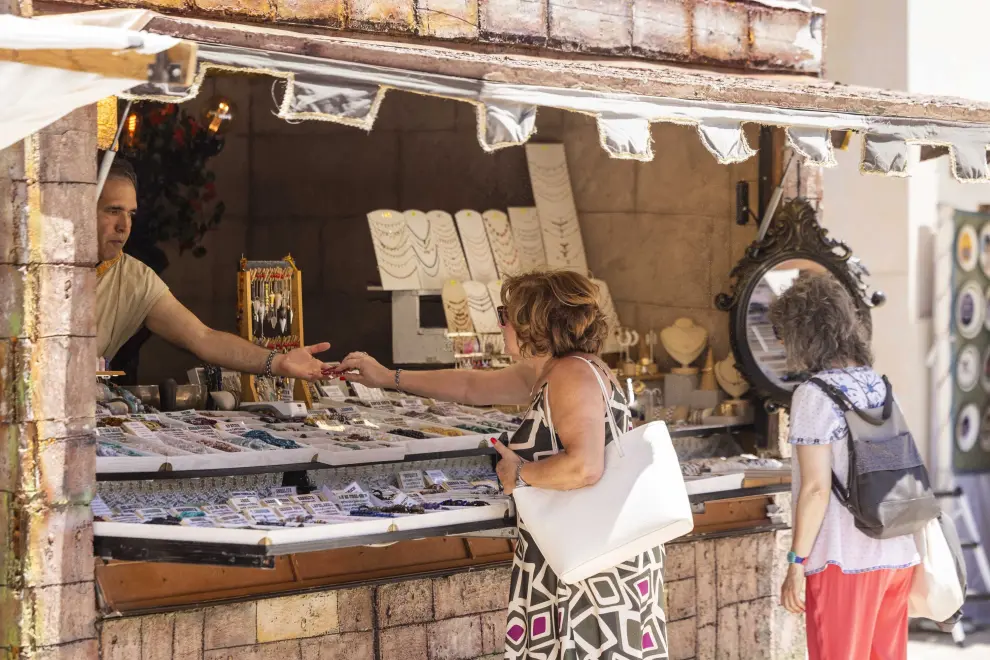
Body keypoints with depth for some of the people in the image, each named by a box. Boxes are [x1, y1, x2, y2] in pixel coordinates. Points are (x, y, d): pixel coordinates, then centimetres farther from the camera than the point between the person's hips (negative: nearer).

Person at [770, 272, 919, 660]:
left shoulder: (815, 395, -11)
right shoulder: (878, 384, 10)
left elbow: (816, 488, -16)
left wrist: (796, 564, -12)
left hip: (846, 561, -7)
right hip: (897, 556, 7)